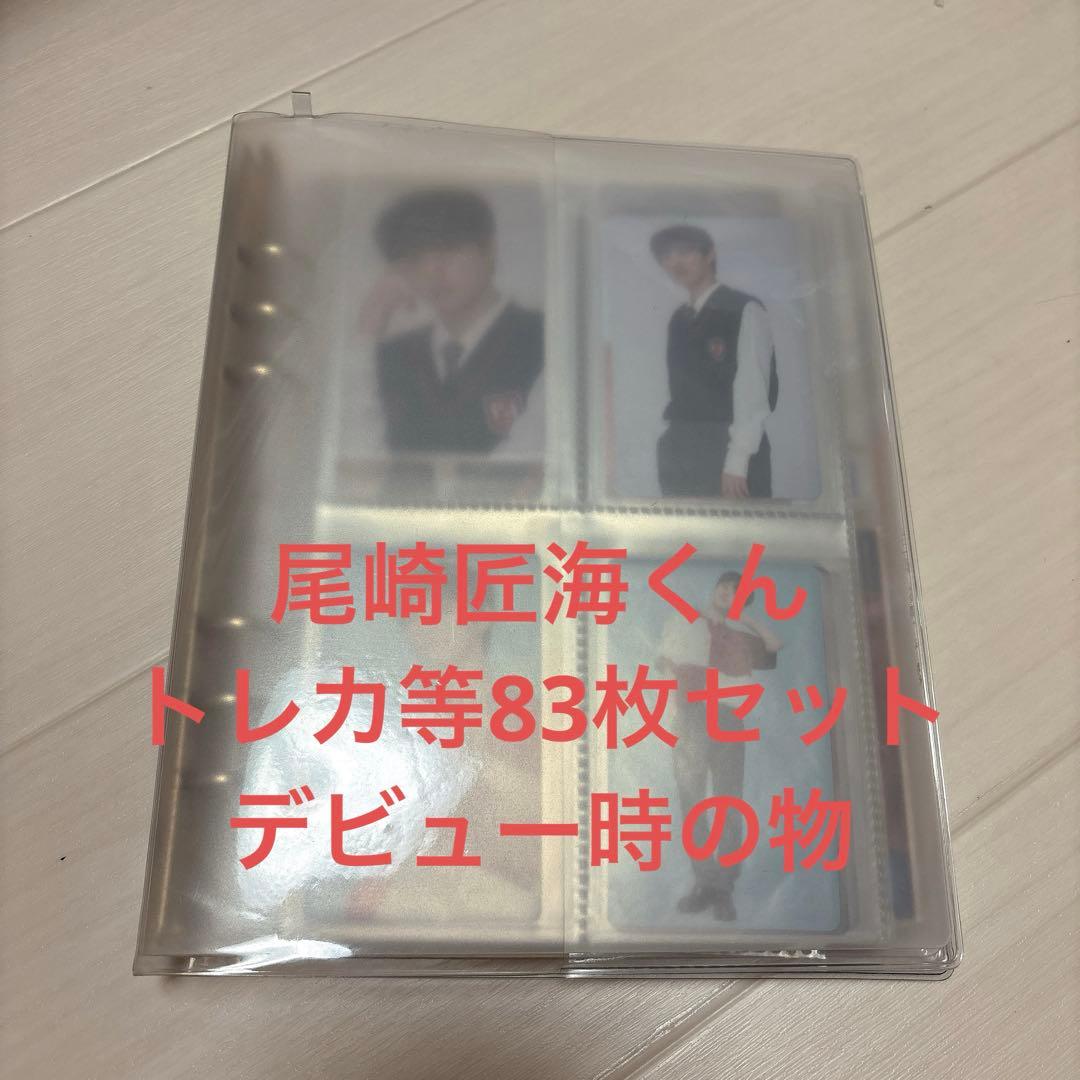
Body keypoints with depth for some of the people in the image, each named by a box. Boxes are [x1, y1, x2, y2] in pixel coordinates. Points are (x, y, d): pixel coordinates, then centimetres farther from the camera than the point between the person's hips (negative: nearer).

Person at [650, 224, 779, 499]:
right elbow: (680, 389, 11)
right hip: (681, 454, 6)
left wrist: (736, 463, -15)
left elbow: (753, 389, -8)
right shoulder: (679, 320, 18)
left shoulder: (743, 310, -1)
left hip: (730, 448, -5)